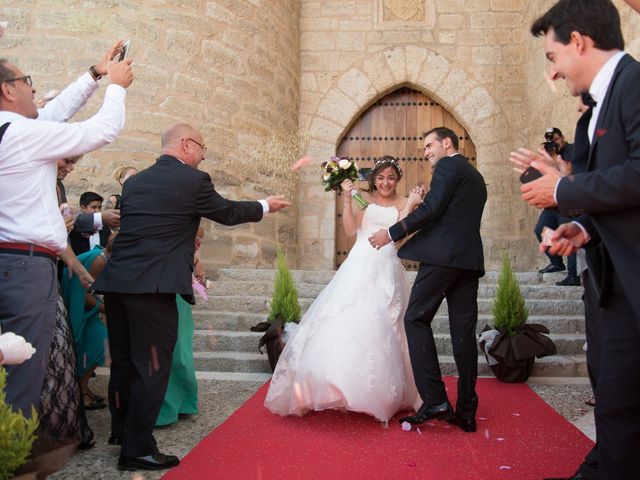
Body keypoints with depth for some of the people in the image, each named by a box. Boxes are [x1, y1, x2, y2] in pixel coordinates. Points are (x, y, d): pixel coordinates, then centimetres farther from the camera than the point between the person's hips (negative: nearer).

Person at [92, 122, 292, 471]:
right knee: (151, 366, 3)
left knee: (123, 361, 20)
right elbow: (228, 212, 9)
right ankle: (137, 449, 10)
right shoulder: (193, 179, -4)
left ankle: (122, 429, 38)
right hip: (153, 284, -7)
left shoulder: (134, 181, 14)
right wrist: (266, 205, 26)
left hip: (116, 281, 8)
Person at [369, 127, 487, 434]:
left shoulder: (447, 166, 0)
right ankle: (466, 412, 8)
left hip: (443, 255, -8)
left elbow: (432, 209, -13)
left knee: (416, 319, -3)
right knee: (464, 331, 6)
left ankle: (435, 400, -9)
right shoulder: (476, 177, 27)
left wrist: (392, 233, -8)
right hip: (470, 259, 8)